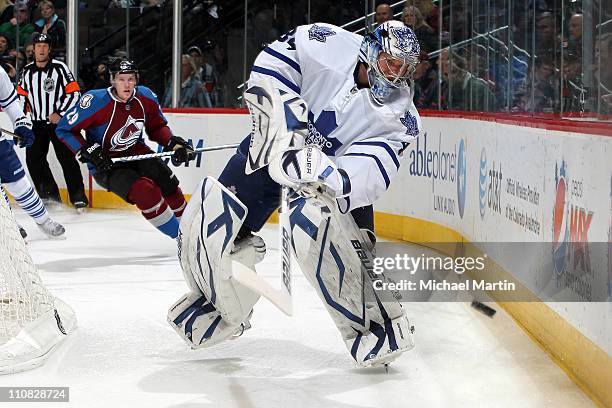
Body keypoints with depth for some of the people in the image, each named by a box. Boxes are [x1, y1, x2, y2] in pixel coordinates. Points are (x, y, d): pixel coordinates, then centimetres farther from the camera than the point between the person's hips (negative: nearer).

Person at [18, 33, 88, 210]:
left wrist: (59, 114, -14)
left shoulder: (59, 68, -6)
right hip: (36, 123, 5)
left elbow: (74, 93, -8)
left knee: (66, 158, -11)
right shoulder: (27, 71, 9)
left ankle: (78, 198, -9)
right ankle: (50, 196, 10)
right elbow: (21, 95, 19)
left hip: (59, 122, -5)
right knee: (34, 160, 0)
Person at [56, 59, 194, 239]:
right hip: (105, 163, -6)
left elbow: (157, 127, 9)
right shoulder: (96, 101, -25)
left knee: (169, 184, -8)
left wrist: (174, 143, -8)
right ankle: (178, 235, -11)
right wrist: (87, 151, -25)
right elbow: (64, 129, -16)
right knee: (146, 191, -25)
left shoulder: (146, 98, -9)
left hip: (136, 153, 6)